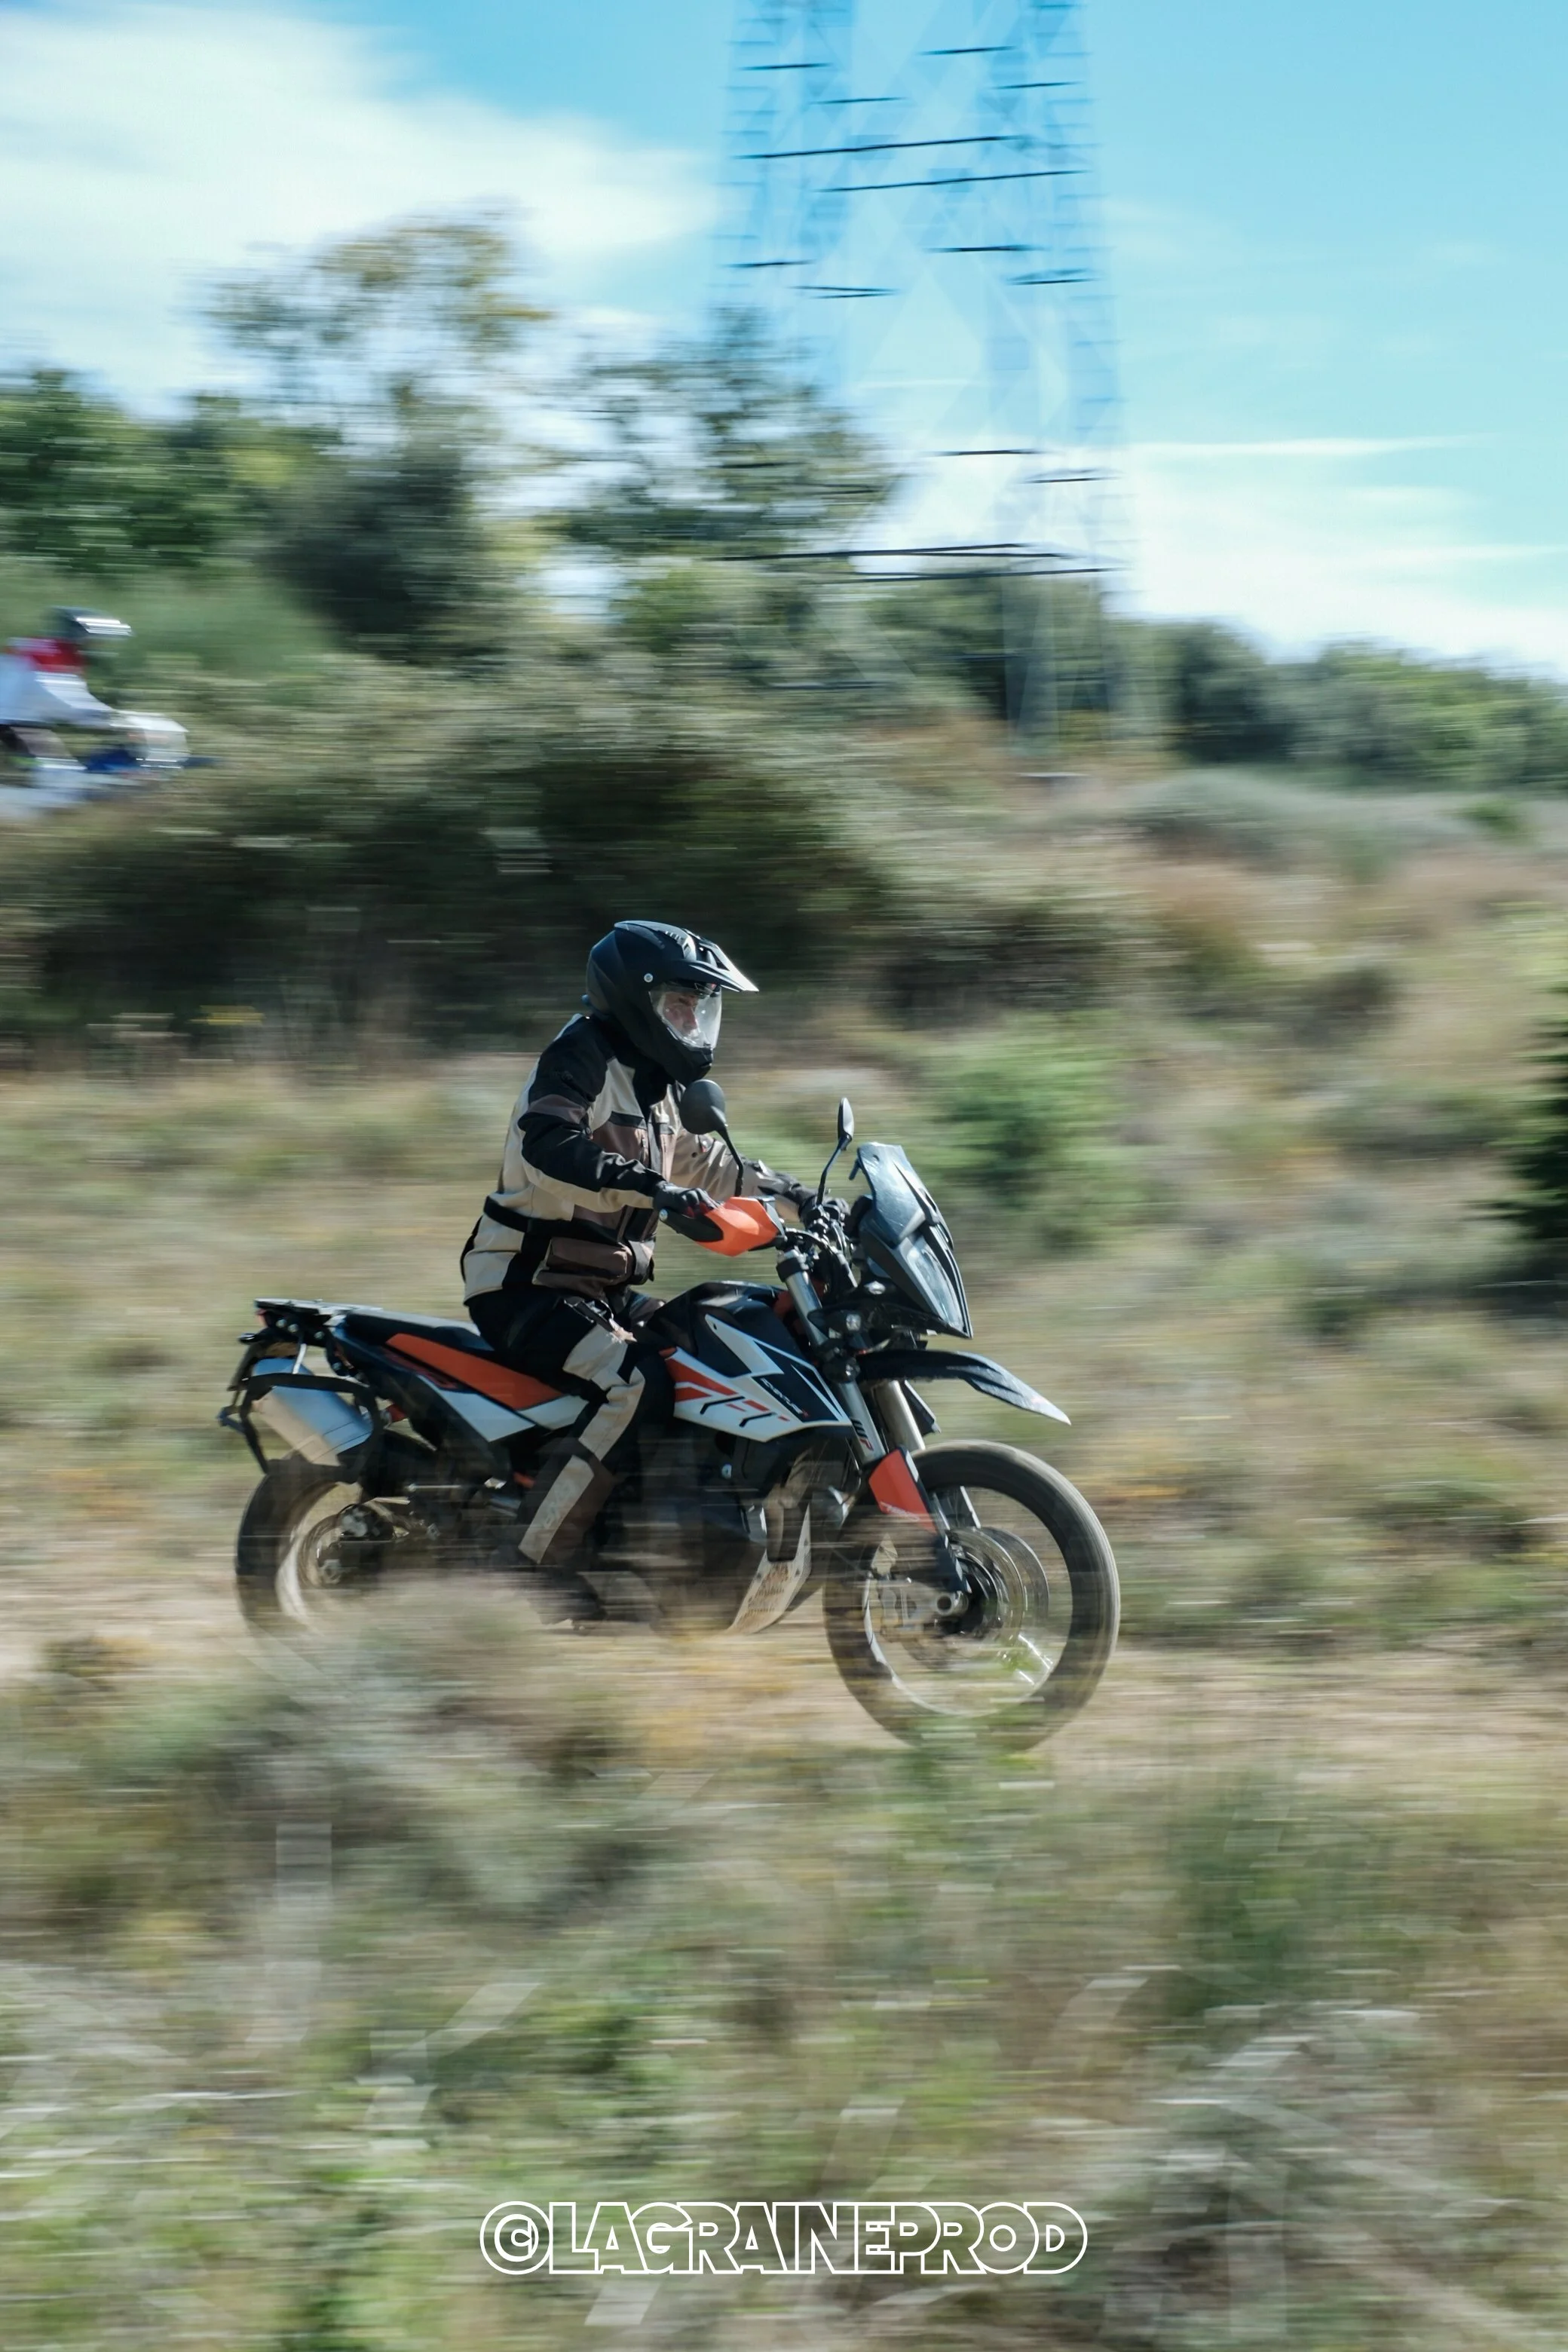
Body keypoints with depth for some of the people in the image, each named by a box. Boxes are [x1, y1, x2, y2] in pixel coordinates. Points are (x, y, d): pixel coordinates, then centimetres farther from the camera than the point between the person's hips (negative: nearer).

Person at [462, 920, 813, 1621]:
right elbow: (547, 1143, -33)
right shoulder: (578, 1057, -13)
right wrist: (647, 1186, -42)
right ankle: (539, 1557, -26)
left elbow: (692, 1156, 37)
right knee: (635, 1384, -30)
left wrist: (765, 1183, 28)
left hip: (605, 1289, 10)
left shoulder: (655, 1082, 17)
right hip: (529, 1284, -10)